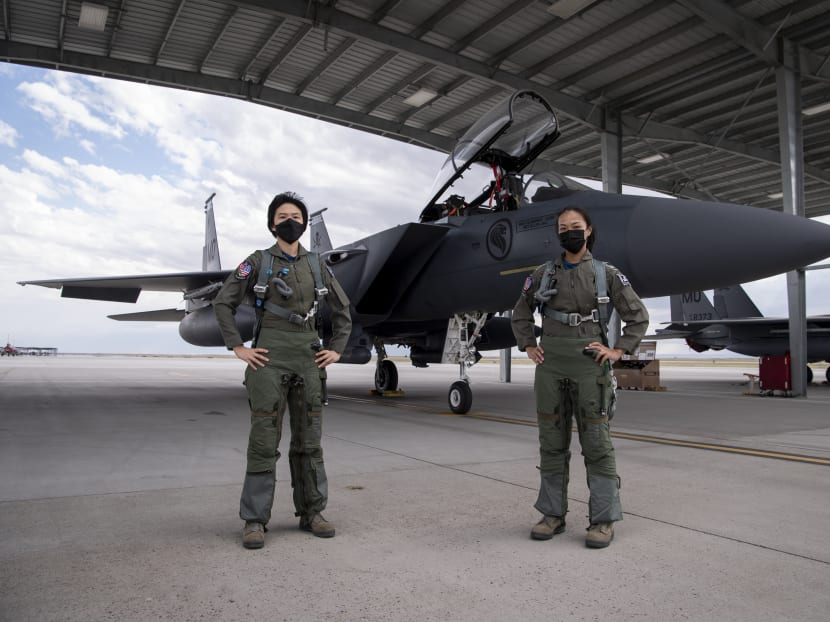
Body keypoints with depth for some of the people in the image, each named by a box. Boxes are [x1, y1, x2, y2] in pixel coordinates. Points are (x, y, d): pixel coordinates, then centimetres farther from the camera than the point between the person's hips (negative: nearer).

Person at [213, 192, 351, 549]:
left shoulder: (316, 265, 12)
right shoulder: (259, 262, 3)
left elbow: (342, 310, 20)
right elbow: (223, 302, 2)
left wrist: (337, 349, 11)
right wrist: (238, 348, -4)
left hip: (308, 358, 4)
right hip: (269, 357, -3)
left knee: (309, 439, 7)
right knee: (264, 440, -3)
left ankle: (311, 513, 18)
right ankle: (255, 520, 7)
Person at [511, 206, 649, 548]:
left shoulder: (606, 273, 3)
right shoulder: (543, 273, 9)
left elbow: (638, 315, 7)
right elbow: (521, 312, 20)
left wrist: (618, 351, -2)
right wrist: (528, 347, 9)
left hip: (589, 366, -2)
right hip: (550, 366, 3)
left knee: (596, 442, -1)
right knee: (552, 441, 7)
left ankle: (603, 520, 8)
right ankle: (553, 514, 17)